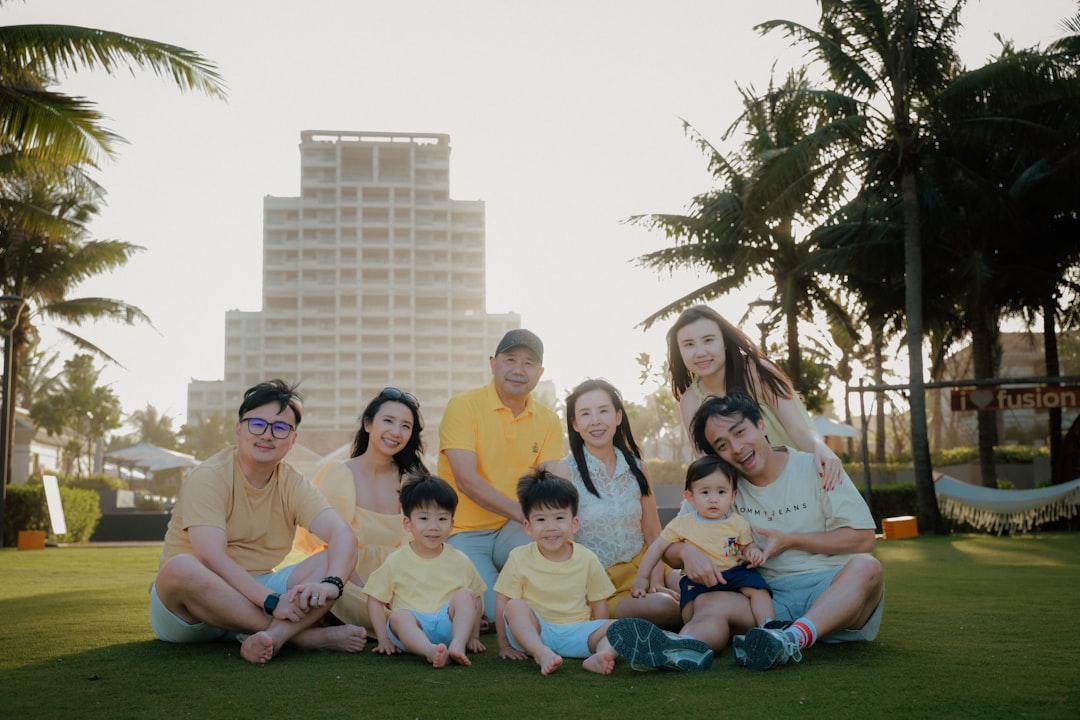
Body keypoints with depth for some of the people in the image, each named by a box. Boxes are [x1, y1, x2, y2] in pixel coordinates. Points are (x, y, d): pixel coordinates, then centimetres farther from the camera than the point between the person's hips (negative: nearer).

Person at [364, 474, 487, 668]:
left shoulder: (460, 561, 9)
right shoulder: (396, 562, 5)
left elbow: (476, 600, 16)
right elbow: (375, 600, 8)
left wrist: (473, 637, 8)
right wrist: (384, 639, -1)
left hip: (448, 625, 2)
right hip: (412, 630, -2)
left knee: (465, 595, -21)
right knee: (399, 616, -32)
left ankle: (457, 645, -37)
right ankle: (431, 651, -56)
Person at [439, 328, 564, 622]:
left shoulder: (547, 421, 6)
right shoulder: (463, 406, -9)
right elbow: (466, 480, -18)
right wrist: (522, 513, -28)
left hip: (512, 530, 4)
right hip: (463, 533, -4)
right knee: (500, 612, -23)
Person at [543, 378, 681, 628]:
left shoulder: (637, 468, 8)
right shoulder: (565, 471, -5)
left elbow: (654, 536, 10)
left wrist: (656, 582, -7)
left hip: (642, 567, 4)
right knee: (661, 607, -30)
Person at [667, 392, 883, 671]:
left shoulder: (814, 468, 3)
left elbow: (863, 539, 0)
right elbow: (670, 547, 5)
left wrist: (789, 540, -6)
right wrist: (687, 551, -20)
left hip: (834, 591, -1)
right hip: (771, 598, 2)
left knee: (865, 567, -34)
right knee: (708, 603, -26)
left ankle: (792, 639, -56)